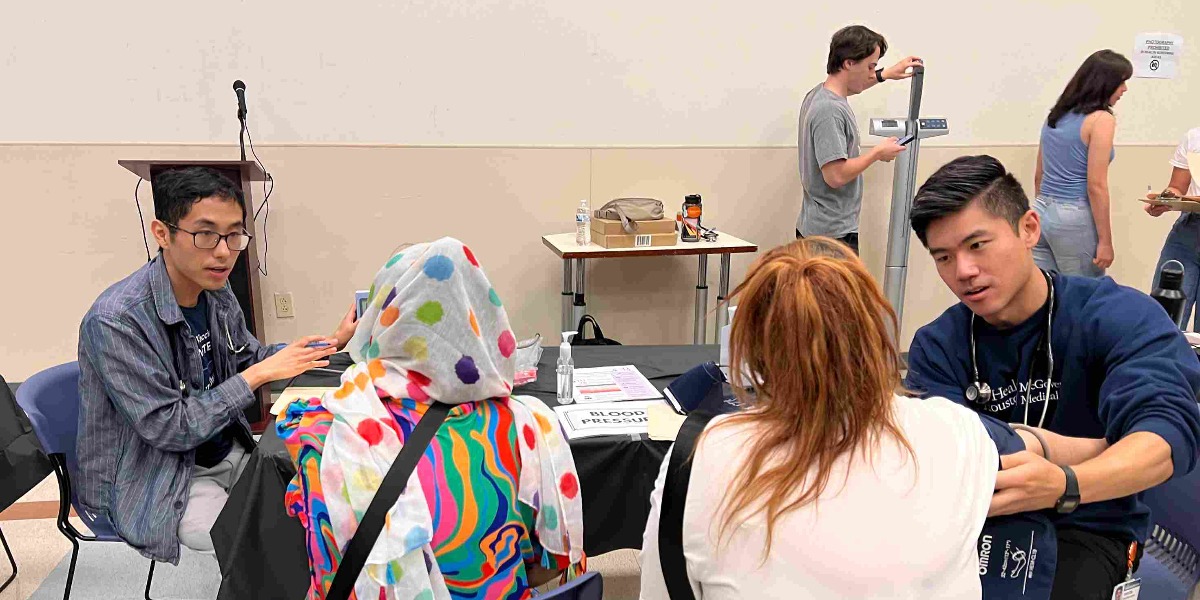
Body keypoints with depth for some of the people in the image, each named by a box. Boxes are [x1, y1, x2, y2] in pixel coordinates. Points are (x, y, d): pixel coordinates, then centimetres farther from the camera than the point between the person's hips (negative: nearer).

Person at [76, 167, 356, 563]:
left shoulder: (216, 291, -4)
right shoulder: (115, 321, -27)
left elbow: (248, 358, 11)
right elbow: (168, 428, -24)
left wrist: (332, 343, -1)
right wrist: (259, 376, -23)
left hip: (225, 451, 7)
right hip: (152, 482, -7)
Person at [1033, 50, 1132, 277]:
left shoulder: (1056, 115, 11)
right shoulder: (1101, 119, -11)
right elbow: (1096, 185, -15)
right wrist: (1105, 241, -12)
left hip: (1042, 213, 7)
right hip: (1074, 218, -7)